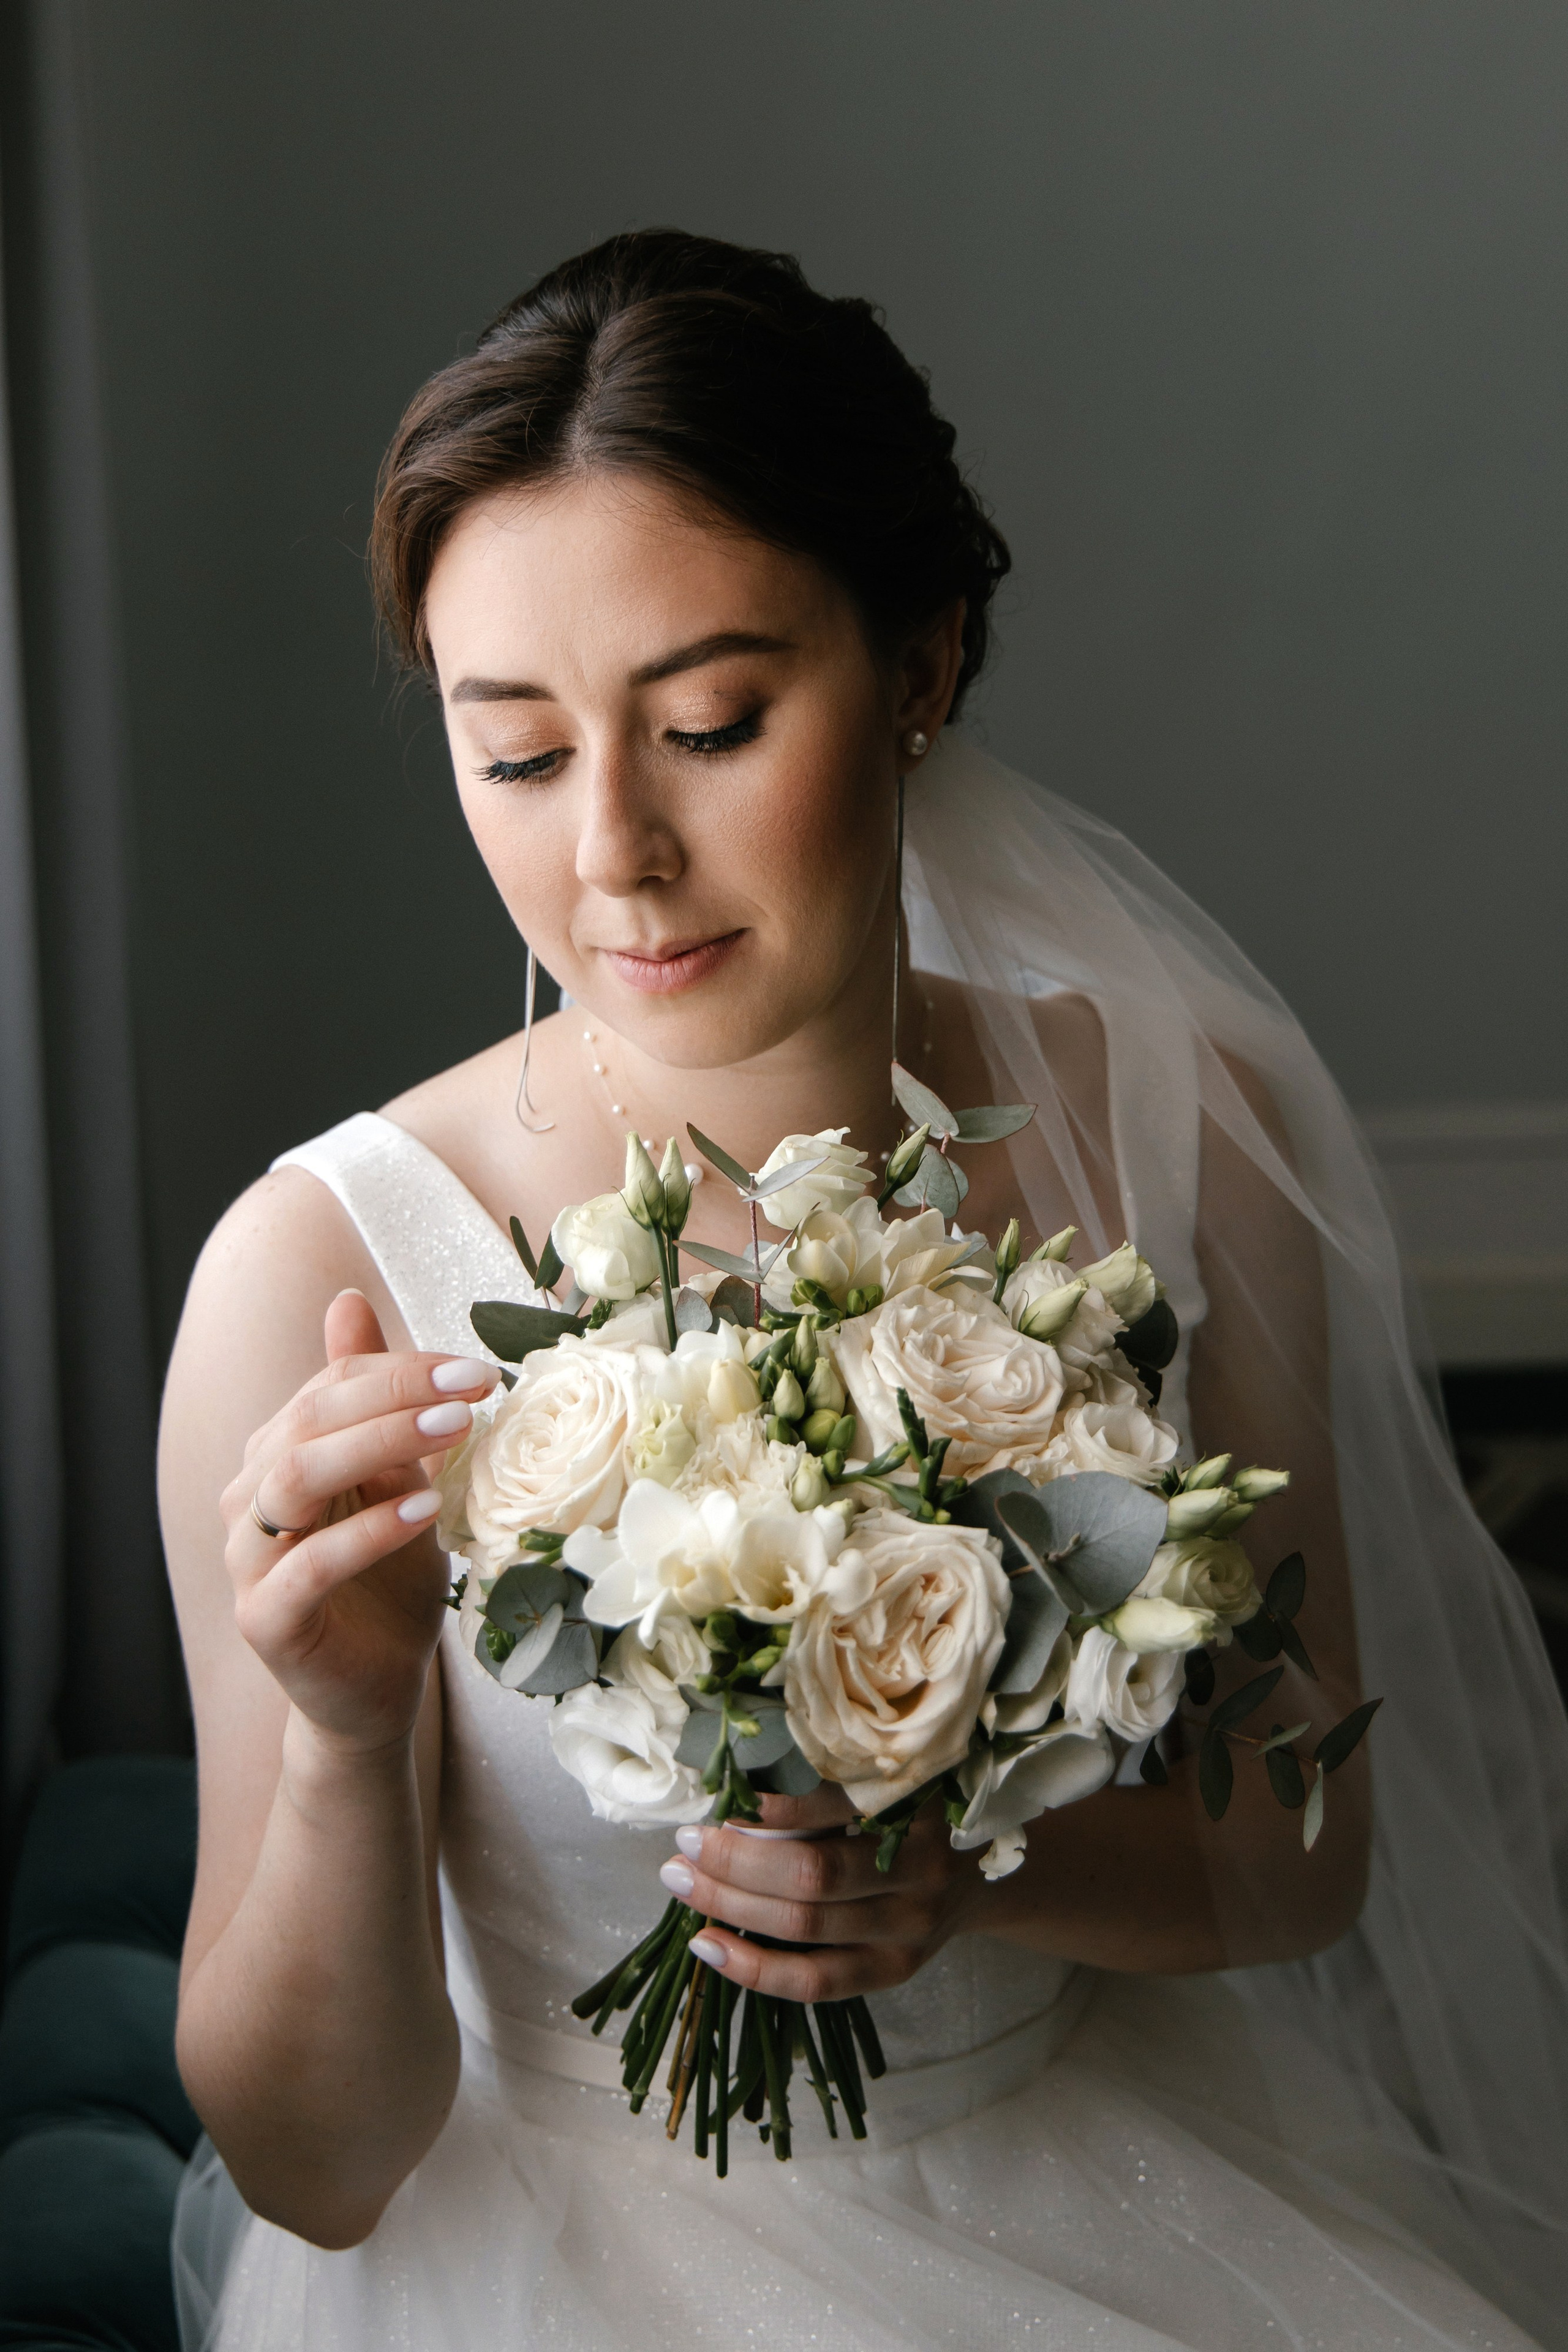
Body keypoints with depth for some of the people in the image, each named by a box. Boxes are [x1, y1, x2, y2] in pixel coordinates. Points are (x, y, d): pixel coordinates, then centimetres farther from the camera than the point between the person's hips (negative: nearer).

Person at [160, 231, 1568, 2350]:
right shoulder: (320, 1275, -18)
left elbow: (1304, 1835, 1)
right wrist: (340, 1741, -32)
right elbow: (318, 2167, -14)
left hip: (1104, 2166, 2)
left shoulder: (1173, 1129, -6)